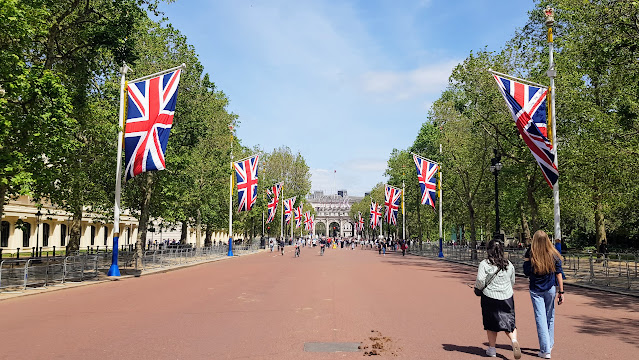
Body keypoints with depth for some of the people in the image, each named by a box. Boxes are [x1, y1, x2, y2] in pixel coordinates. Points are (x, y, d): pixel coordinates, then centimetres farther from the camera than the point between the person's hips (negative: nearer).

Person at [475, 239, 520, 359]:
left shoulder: (484, 264, -10)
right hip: (507, 298, 3)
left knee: (491, 324, 11)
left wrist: (478, 288, 4)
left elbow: (480, 281, -17)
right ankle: (514, 340, -16)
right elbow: (512, 282, 14)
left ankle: (492, 349, 19)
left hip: (490, 297, -2)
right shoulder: (509, 264, 4)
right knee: (508, 321, 10)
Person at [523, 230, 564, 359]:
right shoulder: (554, 255, -6)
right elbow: (559, 274, -3)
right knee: (550, 316, 18)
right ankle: (549, 345, 33)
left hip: (535, 290, -2)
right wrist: (561, 292, 2)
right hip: (551, 289, 2)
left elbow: (527, 273, -5)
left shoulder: (530, 255, -12)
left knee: (540, 317, 1)